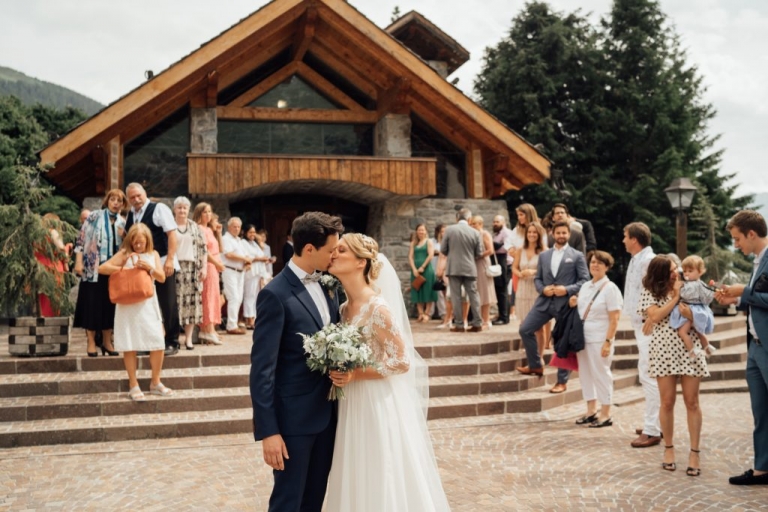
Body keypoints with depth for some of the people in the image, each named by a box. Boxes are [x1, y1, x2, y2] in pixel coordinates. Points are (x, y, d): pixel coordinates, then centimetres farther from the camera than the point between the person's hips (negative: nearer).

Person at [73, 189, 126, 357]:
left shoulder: (122, 223, 11)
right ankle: (91, 343, 4)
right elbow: (81, 239, -5)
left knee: (110, 304, 7)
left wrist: (124, 237, -4)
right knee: (92, 303, -3)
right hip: (93, 268, -4)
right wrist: (78, 262, -12)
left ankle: (107, 341, 17)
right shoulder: (94, 217, -1)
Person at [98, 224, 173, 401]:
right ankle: (133, 386, 12)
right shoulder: (125, 254, 1)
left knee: (158, 343, -1)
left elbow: (162, 277, 2)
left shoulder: (153, 254, 10)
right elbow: (102, 268, -7)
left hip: (148, 303, 3)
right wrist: (124, 269, -13)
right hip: (128, 305, -2)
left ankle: (155, 383, 16)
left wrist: (149, 268, -15)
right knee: (129, 345, 1)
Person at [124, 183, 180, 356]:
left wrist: (170, 259, -22)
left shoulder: (159, 209, -8)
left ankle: (172, 343, 8)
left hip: (163, 264, -6)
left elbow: (172, 233, -15)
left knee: (168, 305, -1)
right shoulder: (130, 214, 11)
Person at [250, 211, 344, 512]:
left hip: (327, 412, 7)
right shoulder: (276, 294, -18)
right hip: (294, 416, -7)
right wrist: (268, 430, -19)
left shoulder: (327, 286, 5)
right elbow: (262, 368, -18)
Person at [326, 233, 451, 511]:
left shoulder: (378, 307, -18)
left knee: (382, 484, 4)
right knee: (358, 483, 16)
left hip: (379, 405, -8)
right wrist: (339, 372, -1)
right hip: (353, 406, 8)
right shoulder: (345, 308, 7)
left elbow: (402, 362, -18)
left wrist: (356, 375, -20)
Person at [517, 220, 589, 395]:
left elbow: (585, 280, -3)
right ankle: (535, 365, 18)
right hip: (545, 301, 4)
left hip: (565, 303, -4)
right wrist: (543, 289, -7)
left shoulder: (577, 256, 0)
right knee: (525, 329, -2)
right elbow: (537, 278, 14)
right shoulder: (544, 255, 12)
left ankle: (562, 381, 12)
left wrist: (567, 289, -17)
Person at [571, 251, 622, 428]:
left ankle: (605, 415, 11)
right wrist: (573, 304, 0)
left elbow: (614, 319, -12)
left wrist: (608, 342, -18)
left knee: (601, 375, 1)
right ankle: (591, 411, 23)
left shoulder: (610, 288, -8)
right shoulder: (585, 286, 11)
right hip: (583, 337, 7)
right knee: (585, 373, 11)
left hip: (599, 339, -7)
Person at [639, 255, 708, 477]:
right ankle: (669, 448, 18)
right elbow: (656, 316, -13)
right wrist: (676, 296, -10)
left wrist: (689, 314, -15)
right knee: (667, 402, 1)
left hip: (689, 349, 1)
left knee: (692, 402, 1)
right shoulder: (650, 292, 1)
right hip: (664, 351, -1)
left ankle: (694, 453, 7)